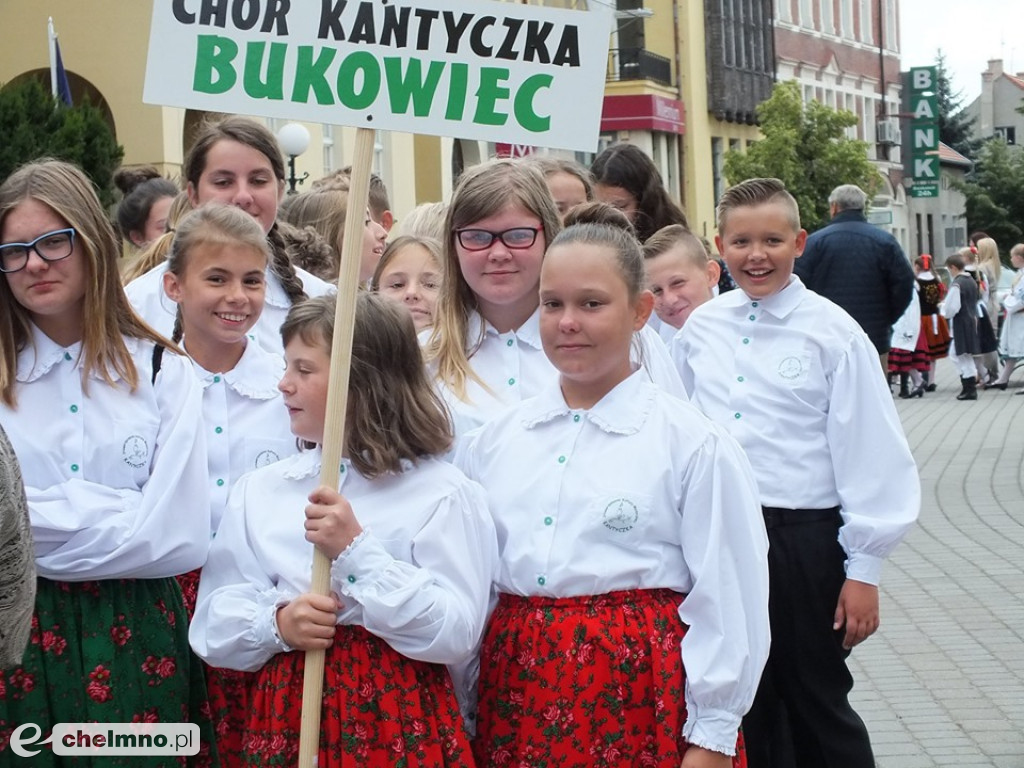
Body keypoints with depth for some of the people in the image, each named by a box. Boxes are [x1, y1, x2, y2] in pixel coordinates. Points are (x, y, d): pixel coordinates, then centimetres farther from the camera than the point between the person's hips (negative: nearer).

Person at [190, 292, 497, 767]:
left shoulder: (441, 493, -6)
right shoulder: (258, 491, 6)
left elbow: (457, 635, -14)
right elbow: (213, 628, 4)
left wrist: (357, 551, -18)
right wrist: (275, 625, -16)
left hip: (399, 722, -3)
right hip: (286, 717, 3)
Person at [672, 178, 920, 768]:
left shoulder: (833, 332, -8)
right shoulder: (700, 329, 3)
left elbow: (871, 453, -8)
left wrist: (864, 570, -8)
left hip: (804, 540, -4)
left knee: (819, 703, 7)